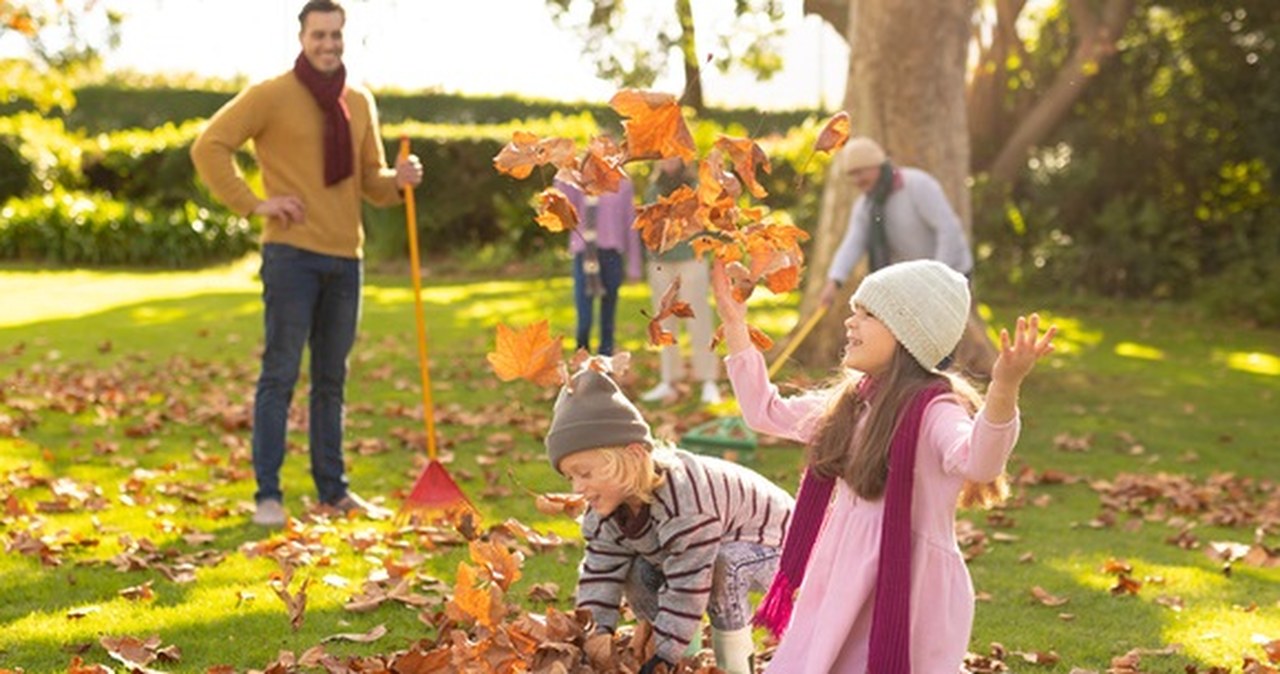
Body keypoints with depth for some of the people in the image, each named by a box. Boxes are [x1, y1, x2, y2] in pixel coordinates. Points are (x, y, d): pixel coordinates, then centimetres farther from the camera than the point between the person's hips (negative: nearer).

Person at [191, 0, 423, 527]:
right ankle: (268, 494, 0)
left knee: (331, 379, 12)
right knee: (280, 374, -4)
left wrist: (400, 181, -5)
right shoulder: (272, 96, -3)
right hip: (292, 252, -5)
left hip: (345, 256, 5)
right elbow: (209, 147, -7)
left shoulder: (360, 103, 14)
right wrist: (253, 204, -12)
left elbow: (371, 181, 17)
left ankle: (333, 490, 19)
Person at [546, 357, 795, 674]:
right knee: (636, 573, -9)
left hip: (775, 543, -8)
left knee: (724, 565, -37)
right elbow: (599, 576, -12)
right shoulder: (605, 513, -13)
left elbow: (686, 588, -37)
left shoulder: (685, 502, -40)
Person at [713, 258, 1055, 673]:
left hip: (906, 591, -8)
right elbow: (765, 412, 21)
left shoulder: (935, 410, -18)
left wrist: (1004, 388, -57)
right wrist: (734, 325, 20)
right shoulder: (852, 402, 7)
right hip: (843, 587, 8)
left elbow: (977, 462, -40)